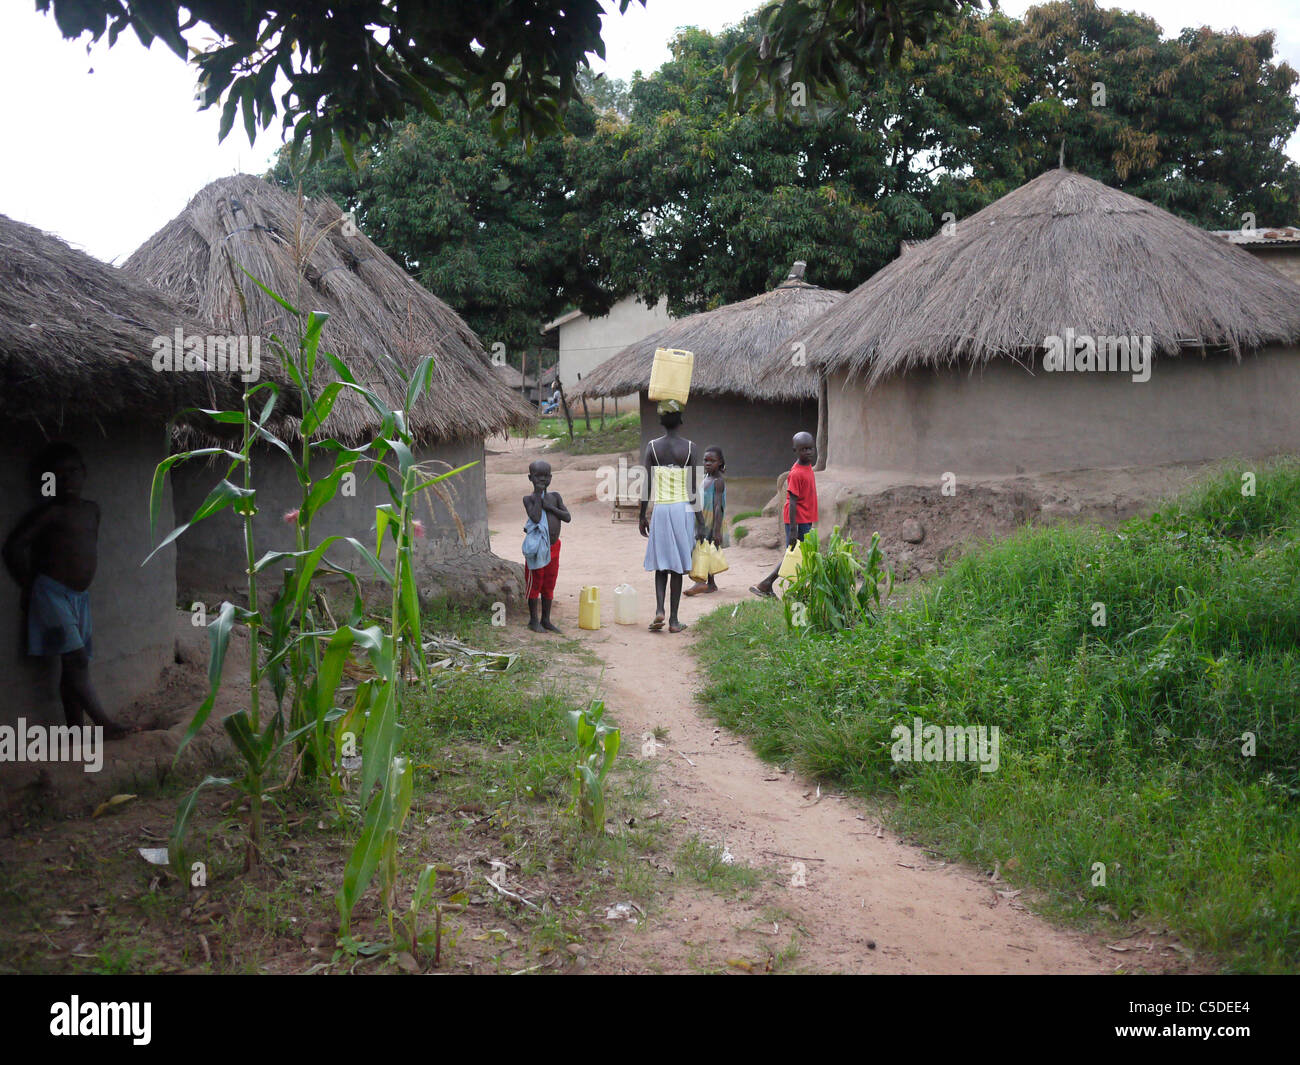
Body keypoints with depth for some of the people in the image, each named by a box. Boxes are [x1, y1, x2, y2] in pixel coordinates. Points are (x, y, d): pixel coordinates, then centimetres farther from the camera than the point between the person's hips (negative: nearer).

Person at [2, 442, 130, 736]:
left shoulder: (92, 510, 11)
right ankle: (103, 722, -13)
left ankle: (77, 730, 10)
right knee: (76, 660, -13)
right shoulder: (52, 512, -9)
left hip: (80, 595, 7)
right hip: (52, 592, -7)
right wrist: (29, 587, -4)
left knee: (74, 667, 7)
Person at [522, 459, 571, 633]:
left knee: (549, 584, 11)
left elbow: (568, 517, -2)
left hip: (553, 547, 5)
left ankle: (546, 620, 21)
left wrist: (551, 507, -14)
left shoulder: (555, 496, 7)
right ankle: (533, 620, 12)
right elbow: (536, 518, -23)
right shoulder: (529, 498, -7)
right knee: (535, 584, 2)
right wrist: (538, 495, -19)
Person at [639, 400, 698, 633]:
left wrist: (642, 517, 6)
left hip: (660, 509, 1)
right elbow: (694, 487, -4)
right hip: (683, 509, -1)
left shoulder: (652, 447, -1)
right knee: (678, 565, 5)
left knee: (661, 562, 12)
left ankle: (659, 609, -7)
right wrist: (699, 517, 5)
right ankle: (674, 620, 8)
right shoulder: (690, 448, -4)